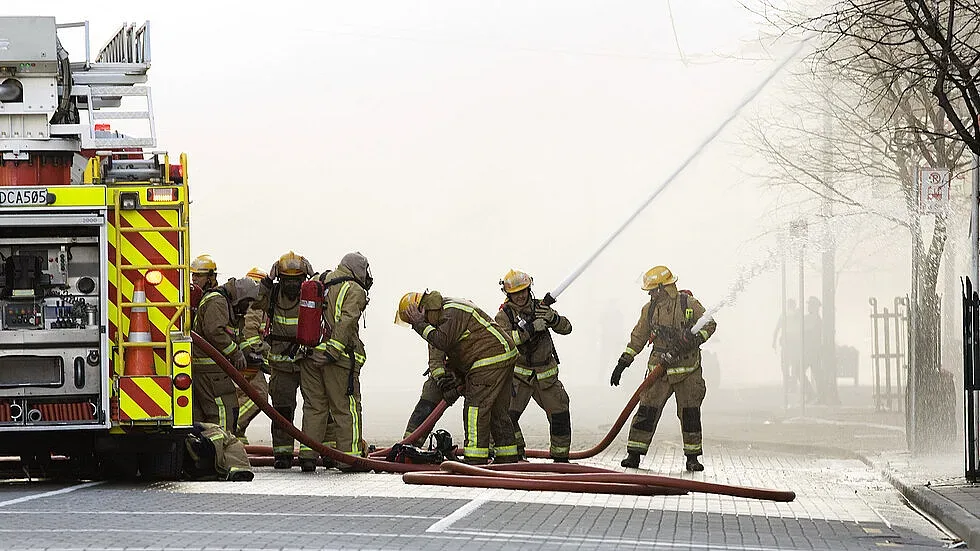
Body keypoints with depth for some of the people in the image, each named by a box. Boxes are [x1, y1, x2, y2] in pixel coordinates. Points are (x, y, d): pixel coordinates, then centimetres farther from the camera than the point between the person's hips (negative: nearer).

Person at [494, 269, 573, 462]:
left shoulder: (540, 307, 3)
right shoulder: (504, 315, -7)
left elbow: (566, 328, -1)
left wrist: (553, 318, -22)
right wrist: (529, 329, -34)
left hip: (546, 376, 3)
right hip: (519, 375, -3)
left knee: (560, 414, -2)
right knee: (507, 414, -18)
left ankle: (560, 457, 12)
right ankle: (516, 456, -6)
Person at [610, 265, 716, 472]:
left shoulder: (689, 304, -5)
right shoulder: (649, 309, 4)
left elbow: (709, 325, 3)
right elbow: (638, 338, 11)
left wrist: (693, 340, -16)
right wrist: (622, 364, 9)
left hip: (688, 370, -2)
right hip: (660, 369, 2)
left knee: (690, 414, 0)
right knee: (647, 411, -5)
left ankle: (692, 457, 10)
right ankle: (634, 454, 0)